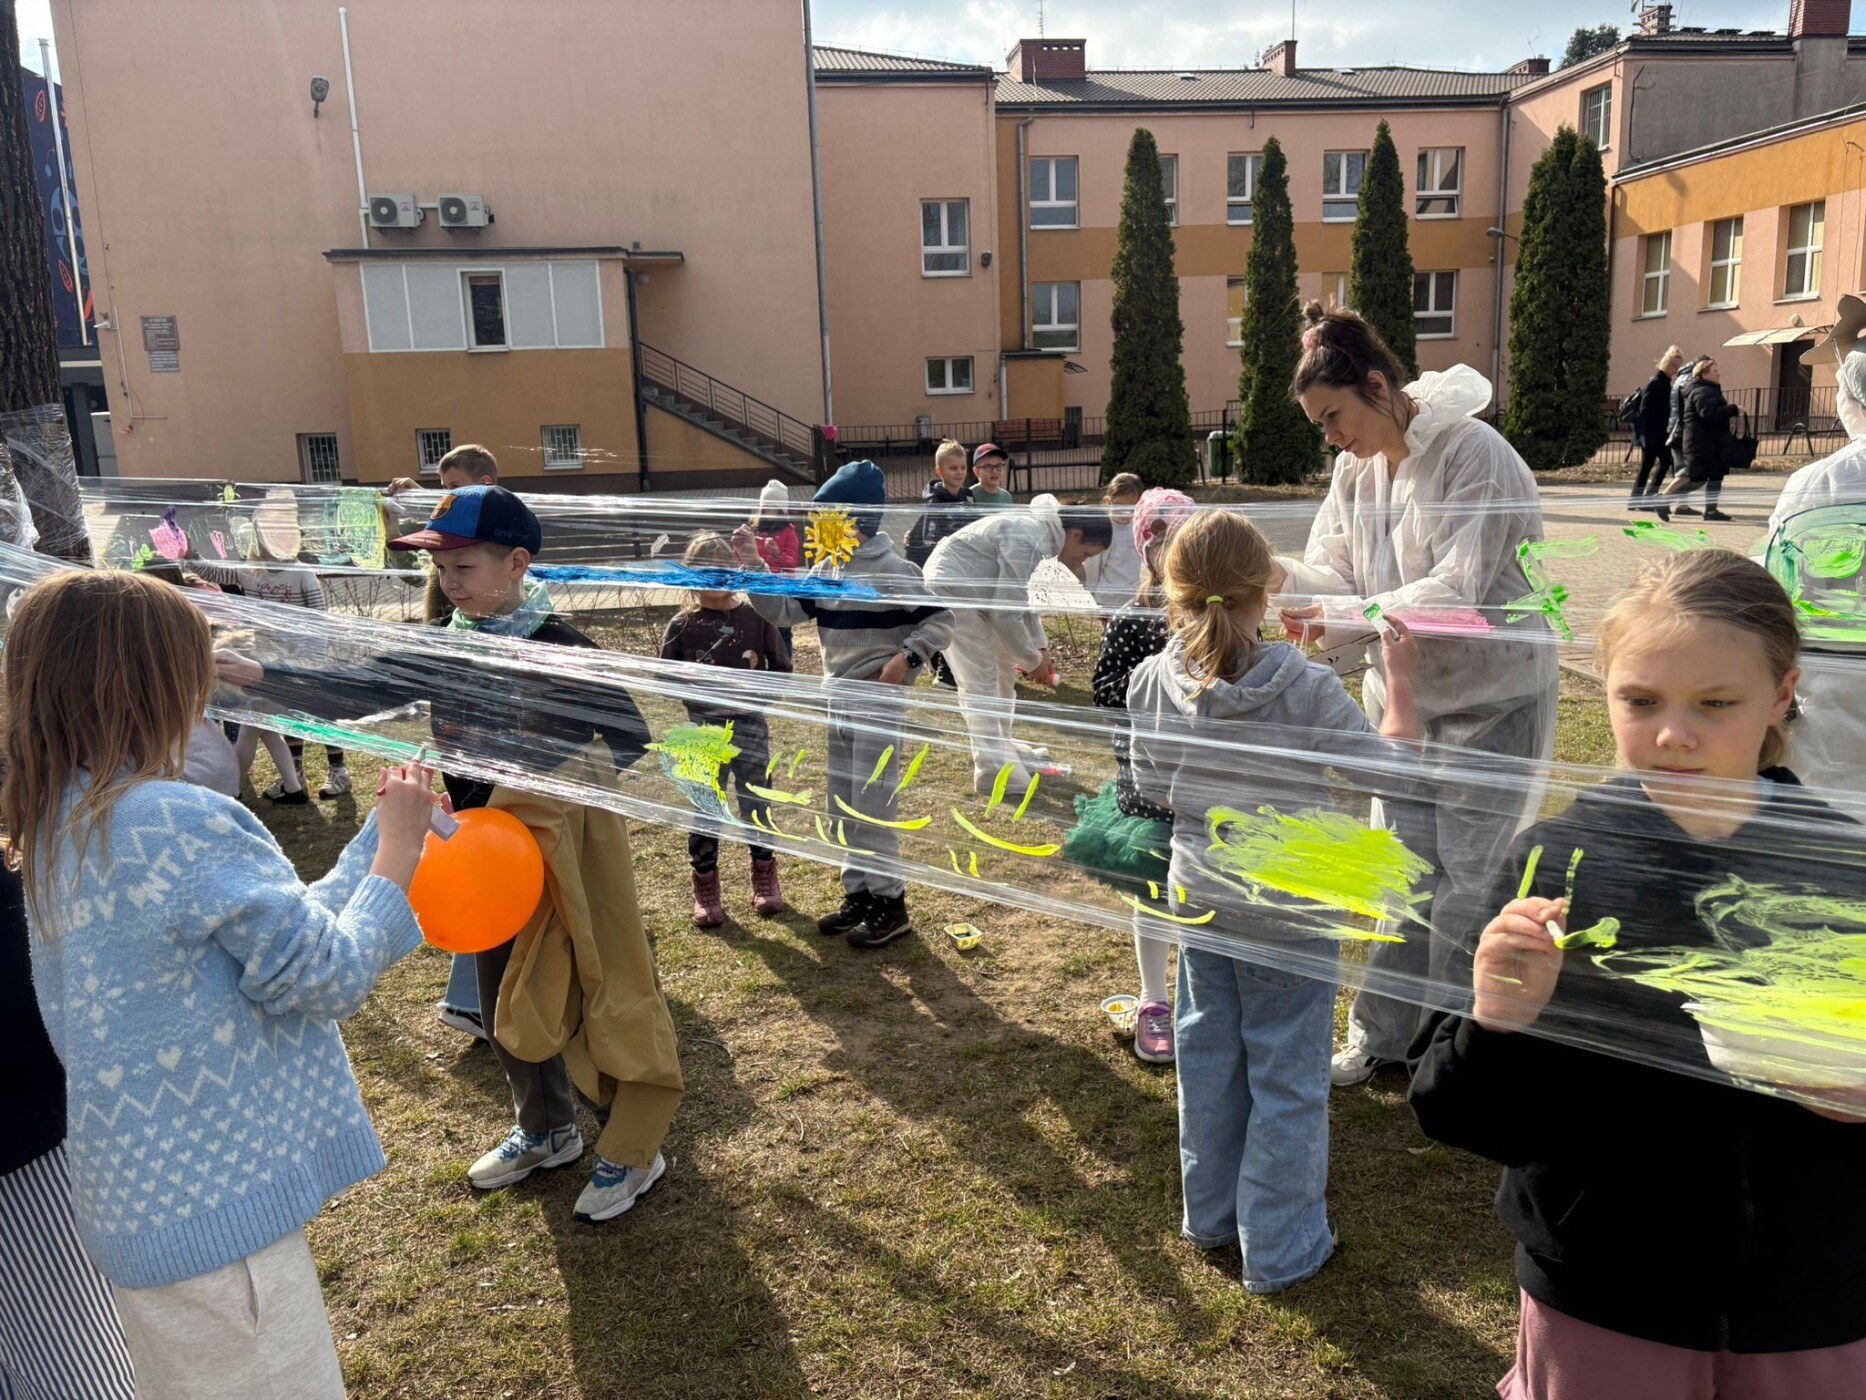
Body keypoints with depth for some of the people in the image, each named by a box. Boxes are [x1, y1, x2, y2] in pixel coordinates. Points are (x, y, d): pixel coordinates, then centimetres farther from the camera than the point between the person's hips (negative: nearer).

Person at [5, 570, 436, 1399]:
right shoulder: (185, 823, -25)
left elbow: (281, 929, 8)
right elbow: (329, 978, -17)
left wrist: (382, 835, 11)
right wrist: (397, 845, -6)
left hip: (138, 1199, 9)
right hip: (214, 1212, -9)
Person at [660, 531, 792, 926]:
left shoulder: (756, 617, 0)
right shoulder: (682, 626, -1)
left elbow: (782, 667, 4)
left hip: (750, 725, 0)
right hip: (705, 728, 0)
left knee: (756, 804, 10)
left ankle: (764, 875, 28)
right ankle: (705, 885, 19)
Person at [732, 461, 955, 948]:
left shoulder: (894, 571, -13)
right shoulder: (825, 570, 8)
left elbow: (940, 623, -10)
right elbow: (783, 611, 8)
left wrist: (904, 660, -21)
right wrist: (753, 567, -2)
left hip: (879, 701, -8)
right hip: (836, 698, 8)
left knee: (874, 805, -5)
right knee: (842, 805, 13)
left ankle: (890, 903, 6)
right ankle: (859, 894, 24)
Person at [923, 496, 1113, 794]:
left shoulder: (1040, 530, 5)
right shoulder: (1028, 540, -27)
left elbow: (1019, 595, 16)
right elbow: (1006, 612, -25)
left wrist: (1040, 646, 11)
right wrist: (1032, 660, -12)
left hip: (973, 593, 11)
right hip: (951, 589, -11)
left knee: (1003, 670, 15)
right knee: (980, 681, -12)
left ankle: (1000, 746, 28)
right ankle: (993, 769, -9)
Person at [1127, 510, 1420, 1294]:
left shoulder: (1152, 684, -11)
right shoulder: (1306, 687, -22)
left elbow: (1155, 792, 0)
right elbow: (1390, 763, -9)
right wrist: (1398, 677, 3)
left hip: (1198, 897, 4)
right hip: (1288, 908, -4)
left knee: (1208, 1055, 21)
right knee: (1286, 1077, 11)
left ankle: (1211, 1215, 39)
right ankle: (1278, 1250, 24)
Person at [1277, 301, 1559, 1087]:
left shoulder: (1473, 454, -21)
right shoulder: (1356, 468, 2)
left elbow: (1455, 594, -29)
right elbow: (1332, 575, -4)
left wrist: (1339, 619, -35)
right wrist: (1276, 574, -24)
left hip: (1492, 697, -6)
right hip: (1403, 694, 6)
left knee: (1467, 882, 1)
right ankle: (1382, 1036, 25)